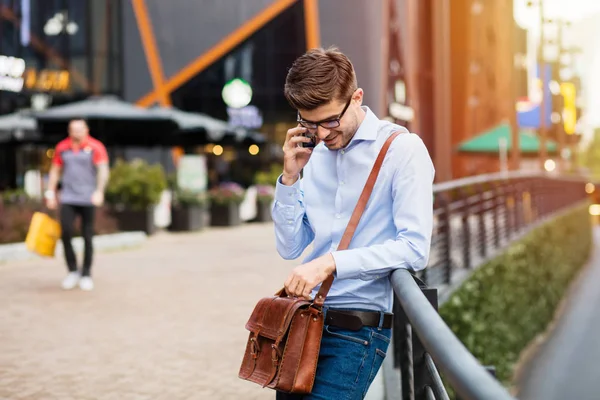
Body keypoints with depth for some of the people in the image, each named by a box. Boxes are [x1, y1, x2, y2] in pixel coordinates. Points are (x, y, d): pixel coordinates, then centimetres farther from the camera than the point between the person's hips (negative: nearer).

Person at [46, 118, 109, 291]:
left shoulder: (95, 147, -4)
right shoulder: (62, 147, 7)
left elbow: (103, 170, -13)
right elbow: (55, 171, 16)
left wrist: (99, 191, -26)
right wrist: (50, 192, 11)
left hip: (88, 199, -2)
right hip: (68, 199, 2)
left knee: (87, 236, 3)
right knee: (66, 232, -9)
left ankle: (86, 275, 15)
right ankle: (72, 271, 8)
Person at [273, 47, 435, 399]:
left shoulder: (402, 149, -8)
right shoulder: (315, 155, 10)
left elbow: (415, 248, -17)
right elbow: (290, 248, 9)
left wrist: (332, 262, -22)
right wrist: (290, 178, -2)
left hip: (358, 329, -6)